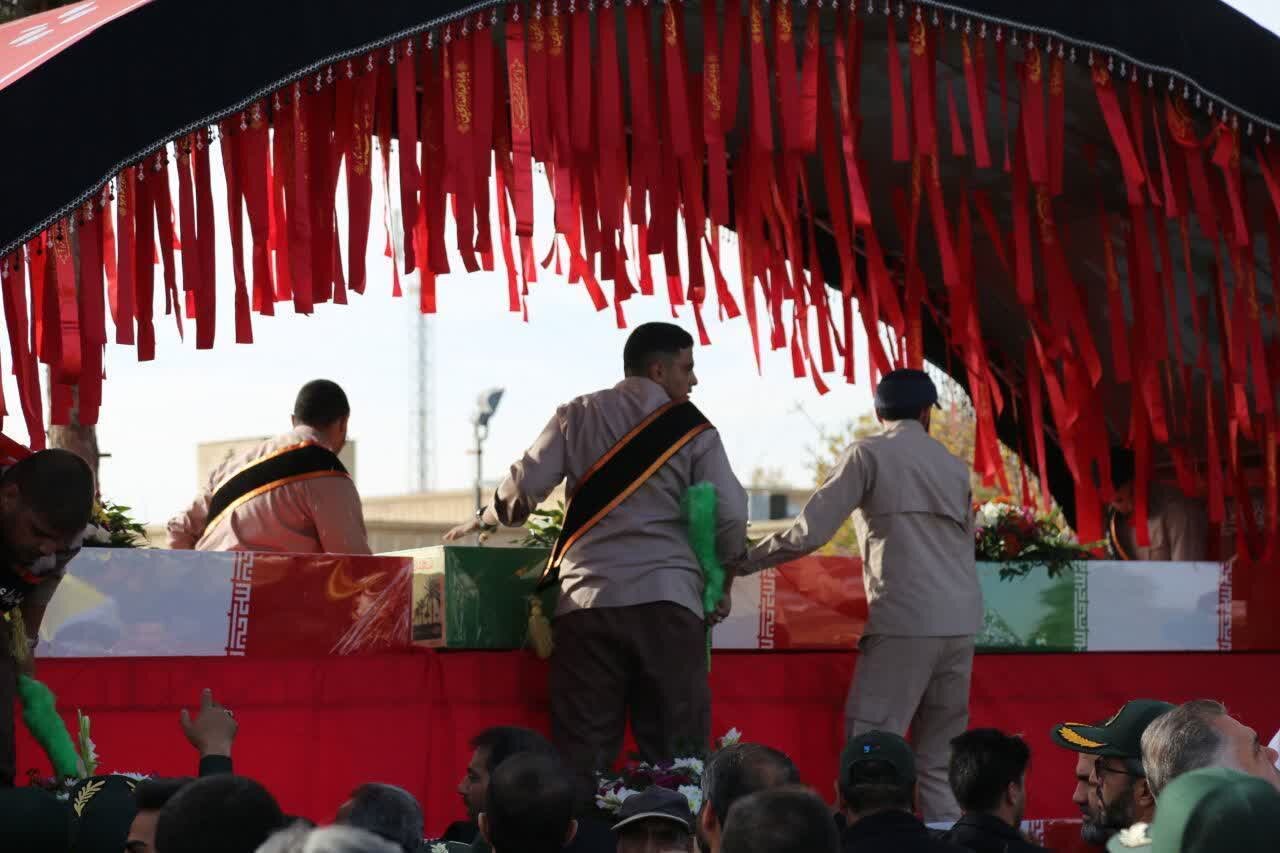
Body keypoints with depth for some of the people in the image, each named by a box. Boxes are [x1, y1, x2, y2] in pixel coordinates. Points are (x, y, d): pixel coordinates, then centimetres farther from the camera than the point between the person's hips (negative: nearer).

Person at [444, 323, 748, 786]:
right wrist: (722, 585, 17)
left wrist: (483, 520, 25)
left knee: (580, 751, 2)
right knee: (676, 750, 1)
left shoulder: (578, 416, 10)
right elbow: (730, 515, 2)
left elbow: (524, 487, 5)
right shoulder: (692, 428, 7)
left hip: (589, 597, 1)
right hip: (668, 600, -1)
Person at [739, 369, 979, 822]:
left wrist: (745, 561, 7)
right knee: (937, 758, 10)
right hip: (960, 623, 6)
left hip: (904, 620, -6)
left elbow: (809, 533, -4)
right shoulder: (954, 465, 19)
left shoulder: (868, 455, 1)